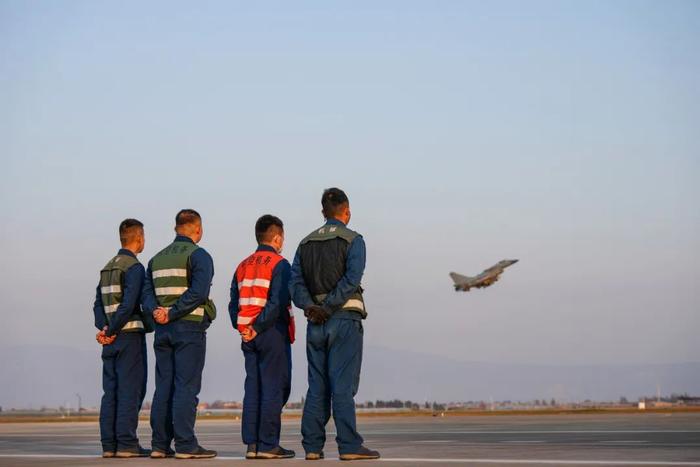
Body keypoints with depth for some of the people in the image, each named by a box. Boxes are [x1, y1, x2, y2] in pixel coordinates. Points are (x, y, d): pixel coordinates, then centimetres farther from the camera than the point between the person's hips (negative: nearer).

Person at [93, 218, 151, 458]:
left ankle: (109, 444, 5)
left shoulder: (107, 268, 16)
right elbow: (128, 305, -20)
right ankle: (126, 444, -9)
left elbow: (99, 304, 10)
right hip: (130, 336, -8)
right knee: (130, 390, -7)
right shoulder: (134, 267, -10)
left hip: (111, 340, 8)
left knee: (111, 391, 6)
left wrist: (103, 329, -2)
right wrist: (111, 332, -13)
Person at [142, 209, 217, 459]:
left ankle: (160, 445, 5)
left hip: (163, 328, 6)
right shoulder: (198, 255, -5)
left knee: (163, 388, 7)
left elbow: (146, 291, 7)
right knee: (186, 387, -8)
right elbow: (198, 291, -18)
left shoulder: (157, 258, 17)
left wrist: (156, 311, -8)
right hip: (190, 327, -6)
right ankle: (185, 445, -10)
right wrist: (173, 313, -15)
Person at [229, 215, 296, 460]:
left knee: (253, 388, 8)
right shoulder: (279, 264, -6)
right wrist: (258, 327, -14)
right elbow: (278, 302, -17)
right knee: (274, 389, -4)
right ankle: (268, 445, -7)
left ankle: (251, 443, 6)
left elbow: (234, 303, 11)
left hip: (248, 336, 7)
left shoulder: (243, 266, 15)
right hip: (273, 332, -7)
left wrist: (242, 328, 5)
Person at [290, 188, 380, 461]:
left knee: (317, 387, 7)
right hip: (344, 318, -5)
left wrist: (311, 307, -10)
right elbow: (351, 279, -16)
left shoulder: (306, 243, 15)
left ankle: (312, 446, 4)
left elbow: (296, 282, 2)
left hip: (315, 324, 5)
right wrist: (328, 308, -16)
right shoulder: (353, 240, -2)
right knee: (343, 385, -7)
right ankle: (349, 446, -9)